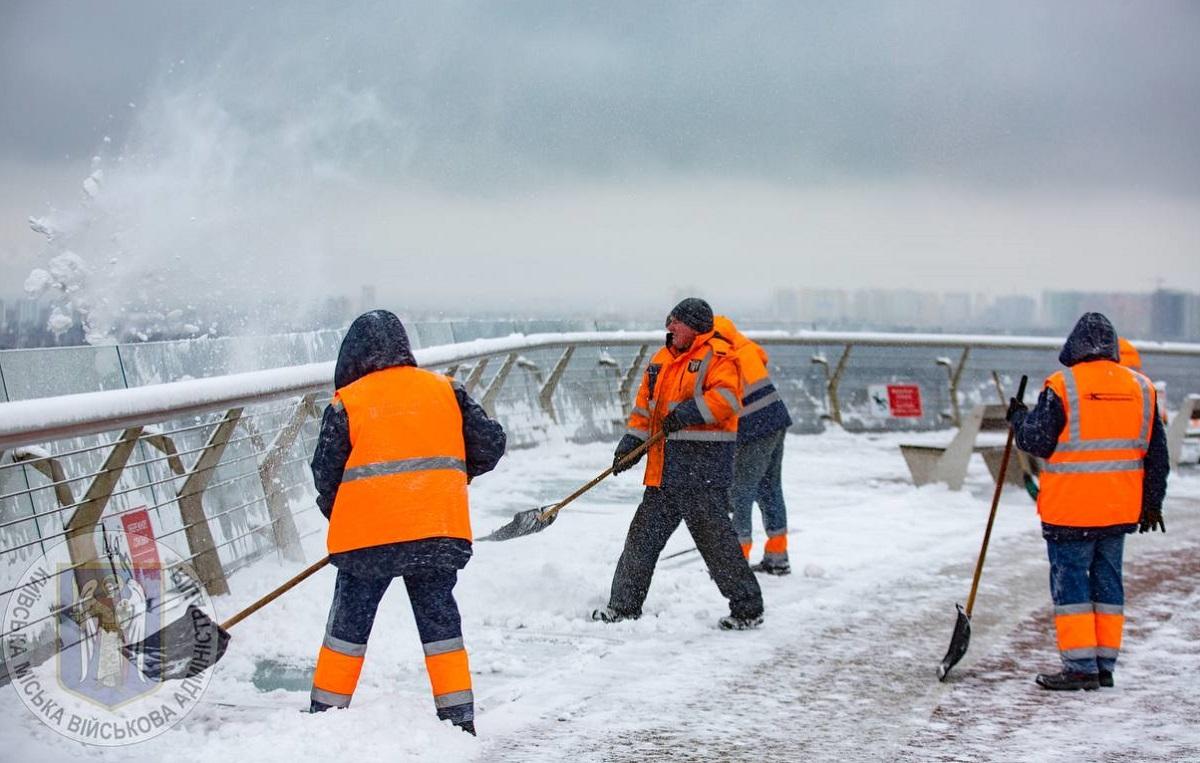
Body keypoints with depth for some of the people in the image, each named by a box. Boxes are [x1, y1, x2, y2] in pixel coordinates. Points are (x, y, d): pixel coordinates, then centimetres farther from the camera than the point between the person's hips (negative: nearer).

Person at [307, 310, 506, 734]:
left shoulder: (346, 402, -1)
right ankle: (459, 716, 12)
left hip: (367, 532, -2)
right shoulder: (445, 390, 8)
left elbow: (325, 472, 1)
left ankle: (327, 710, 17)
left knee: (350, 620, 11)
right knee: (439, 618, 13)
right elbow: (490, 444, 7)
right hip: (441, 529, 3)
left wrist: (335, 514, 19)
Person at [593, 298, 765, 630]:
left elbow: (726, 397, -20)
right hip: (665, 467, 8)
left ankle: (748, 608, 3)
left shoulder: (718, 356, -6)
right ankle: (624, 606, 21)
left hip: (704, 464, -8)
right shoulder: (661, 359, 18)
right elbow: (644, 405, 21)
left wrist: (689, 412, -27)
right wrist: (631, 442, 10)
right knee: (644, 533, 11)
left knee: (714, 536, -7)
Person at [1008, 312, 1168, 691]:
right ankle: (1104, 666, 16)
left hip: (1071, 508, -5)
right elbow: (1156, 453, 11)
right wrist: (1152, 503, 19)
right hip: (1120, 509, 5)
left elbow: (1037, 442, -8)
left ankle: (1080, 667, -1)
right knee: (1107, 583, 13)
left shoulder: (1062, 386, -11)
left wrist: (1019, 417, 12)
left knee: (1070, 584, 1)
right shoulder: (1141, 388, 6)